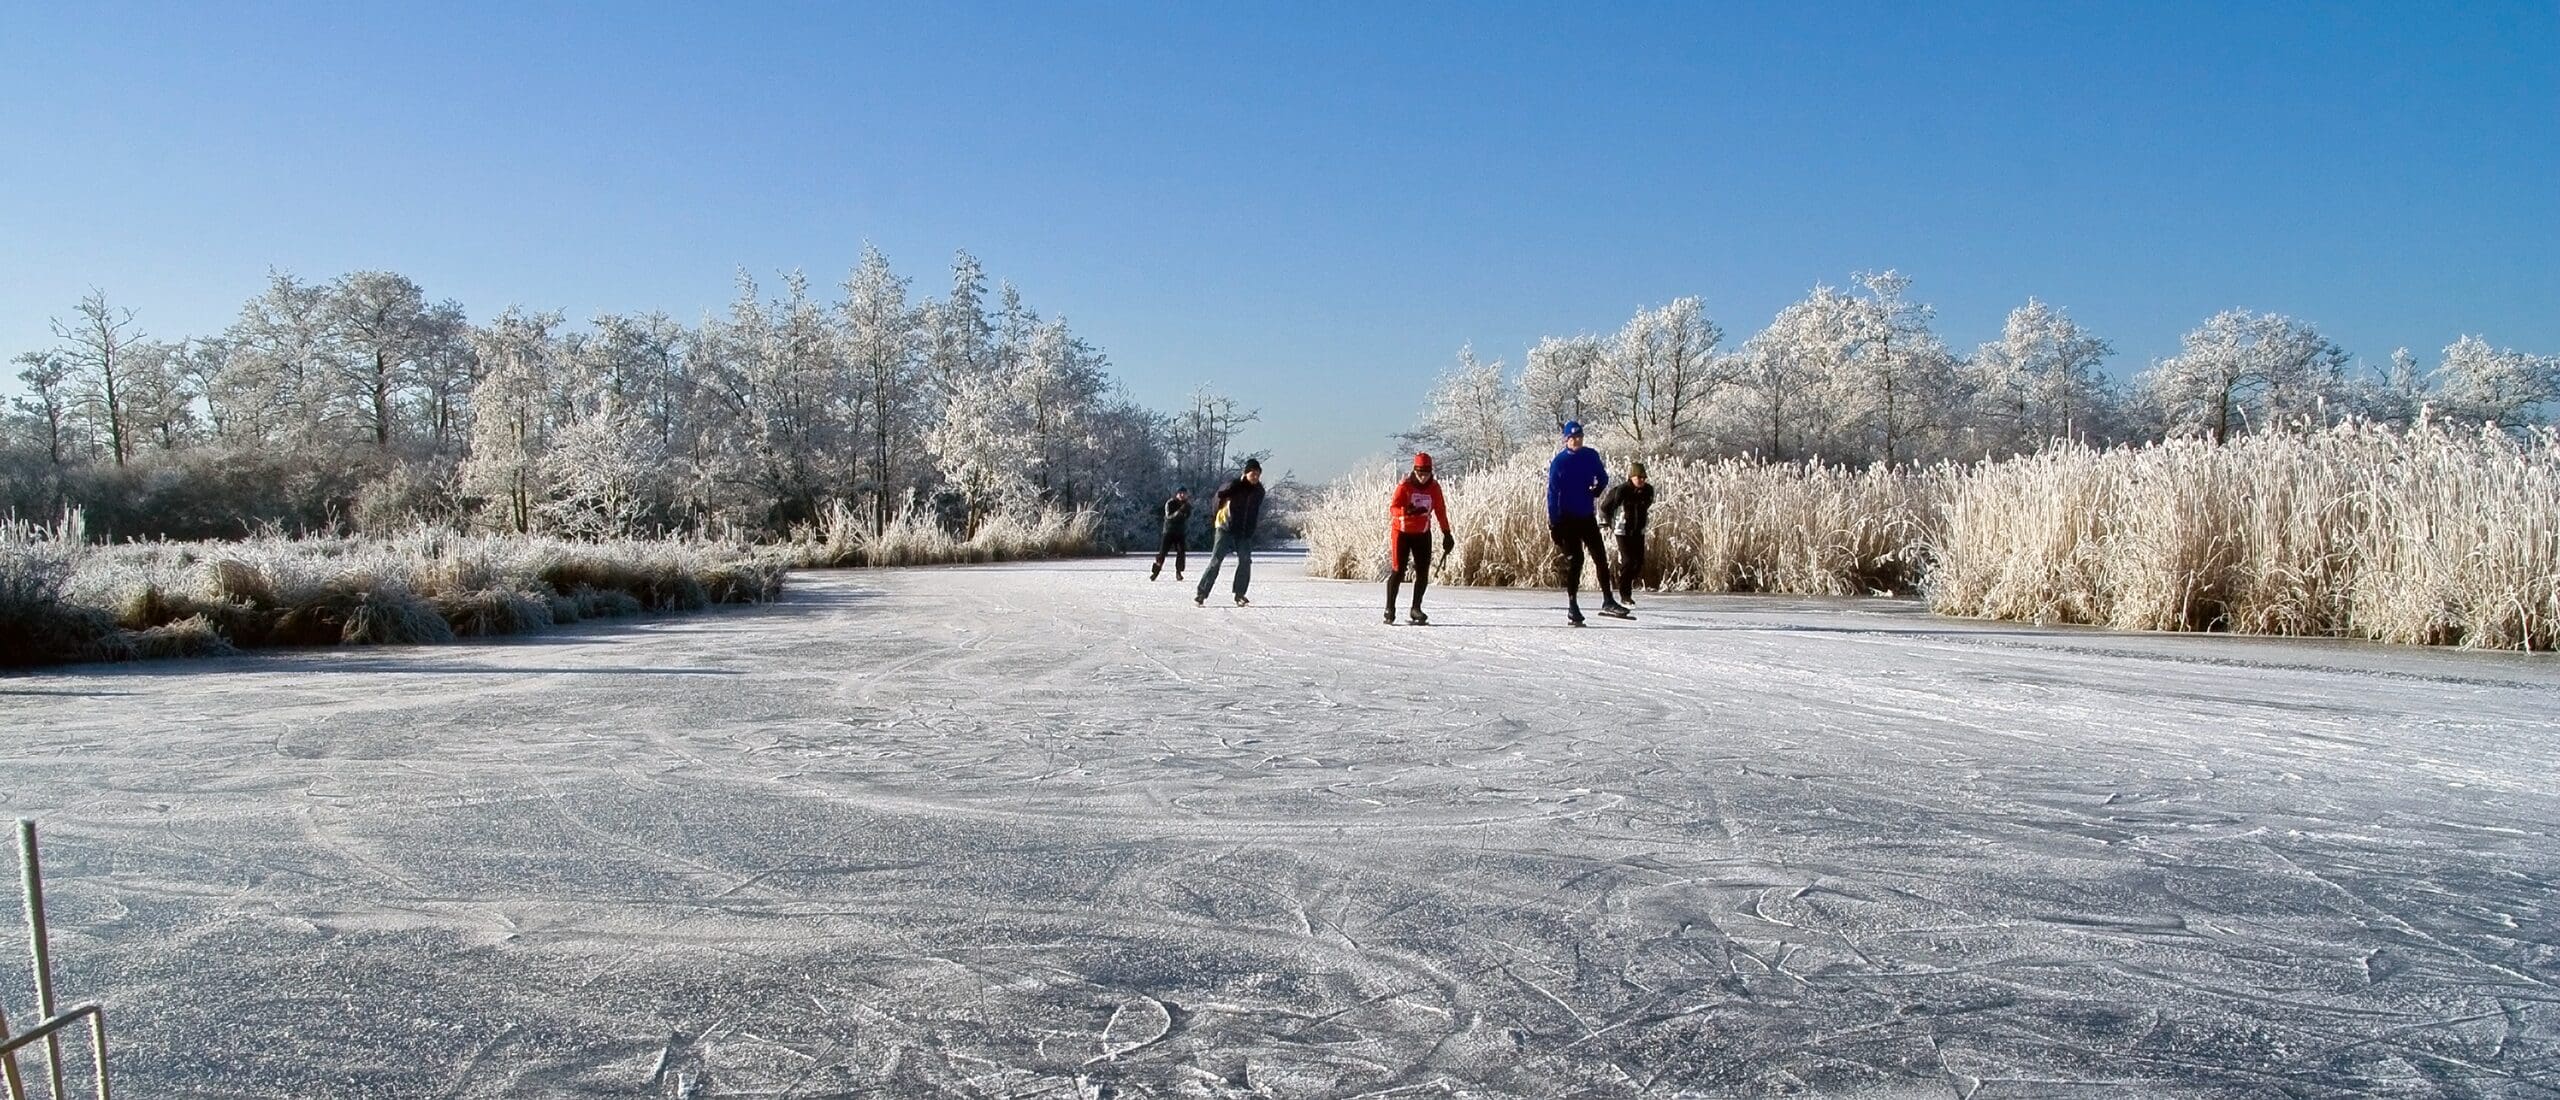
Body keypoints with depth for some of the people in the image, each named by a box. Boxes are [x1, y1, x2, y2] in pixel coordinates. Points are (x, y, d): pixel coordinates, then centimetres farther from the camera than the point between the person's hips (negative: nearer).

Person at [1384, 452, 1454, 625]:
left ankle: (1416, 609, 12)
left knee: (1423, 573, 0)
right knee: (1398, 571, -6)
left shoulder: (1434, 487, -1)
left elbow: (1440, 510, 9)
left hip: (1422, 534, 4)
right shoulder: (1404, 485, -14)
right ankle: (1390, 609, 4)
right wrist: (1408, 511, -44)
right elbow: (1393, 507, -23)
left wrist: (1446, 534, 8)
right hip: (1402, 532, -4)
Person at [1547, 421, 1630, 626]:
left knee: (1600, 557, 0)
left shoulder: (1591, 456, 3)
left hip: (1587, 516, 4)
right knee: (1574, 560, -4)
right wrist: (1553, 524, -11)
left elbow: (1603, 478, 15)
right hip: (1567, 518, -4)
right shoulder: (1559, 462, -7)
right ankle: (1572, 607, 3)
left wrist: (1596, 490, -9)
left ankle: (1608, 601, 8)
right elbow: (1552, 493, -7)